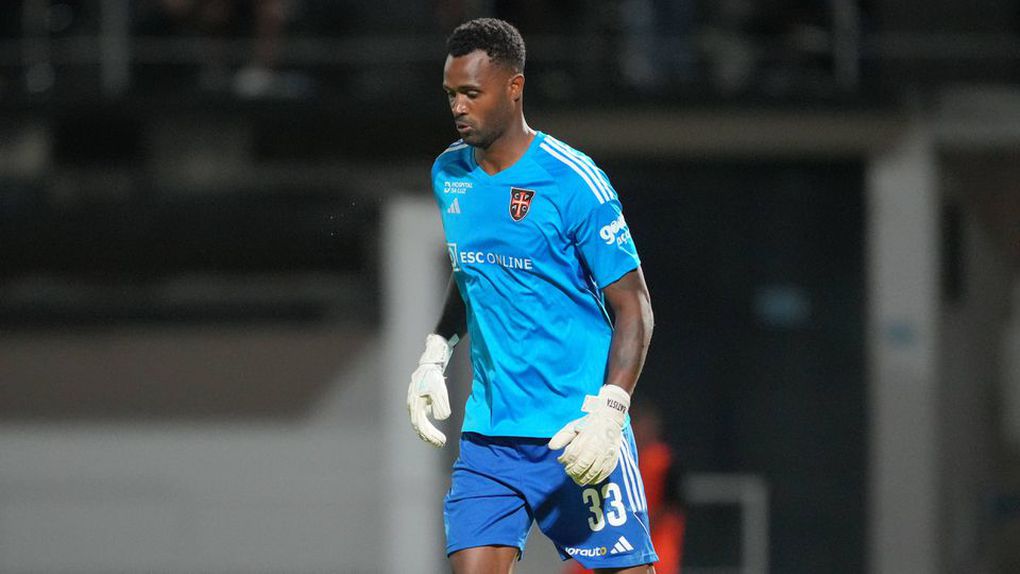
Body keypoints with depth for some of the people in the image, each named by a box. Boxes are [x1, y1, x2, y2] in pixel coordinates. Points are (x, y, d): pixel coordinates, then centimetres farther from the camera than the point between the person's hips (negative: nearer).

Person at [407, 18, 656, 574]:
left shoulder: (573, 182, -12)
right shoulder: (449, 174, 8)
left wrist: (609, 409, -21)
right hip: (488, 433, 5)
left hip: (580, 432, -5)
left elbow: (632, 307, -10)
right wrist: (434, 356, 14)